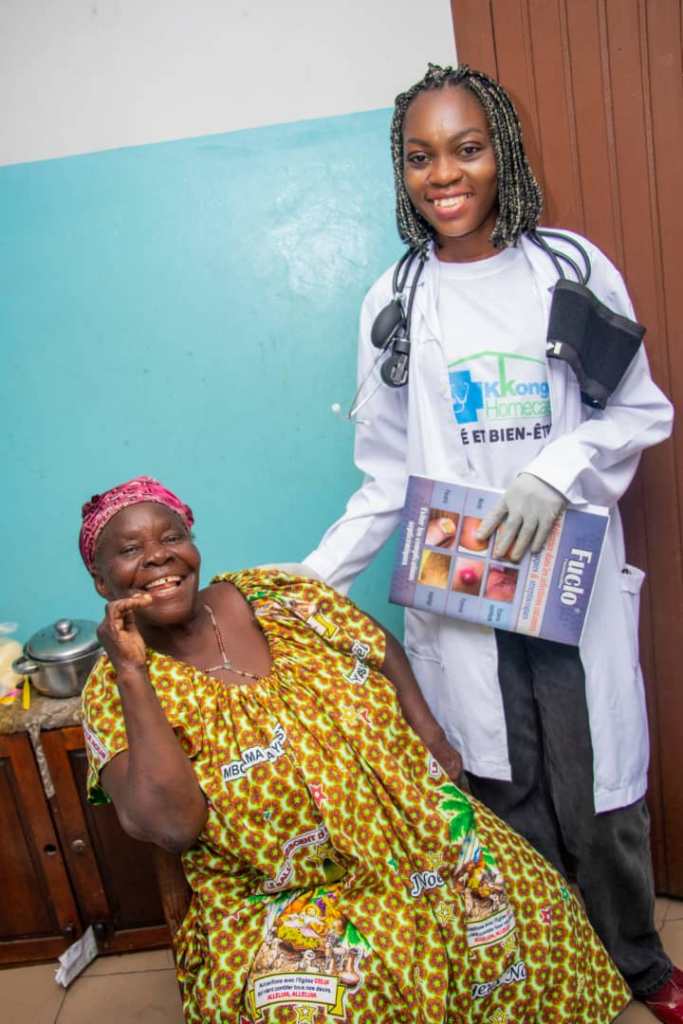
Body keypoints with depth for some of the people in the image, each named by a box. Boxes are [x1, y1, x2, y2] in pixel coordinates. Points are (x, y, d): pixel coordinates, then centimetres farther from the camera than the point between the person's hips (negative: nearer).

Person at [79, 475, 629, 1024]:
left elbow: (381, 647, 12)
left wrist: (427, 730, -2)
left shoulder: (272, 594, -2)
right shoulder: (114, 689, -10)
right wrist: (132, 671, -24)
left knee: (534, 916, -4)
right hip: (281, 900, -3)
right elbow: (170, 822, -26)